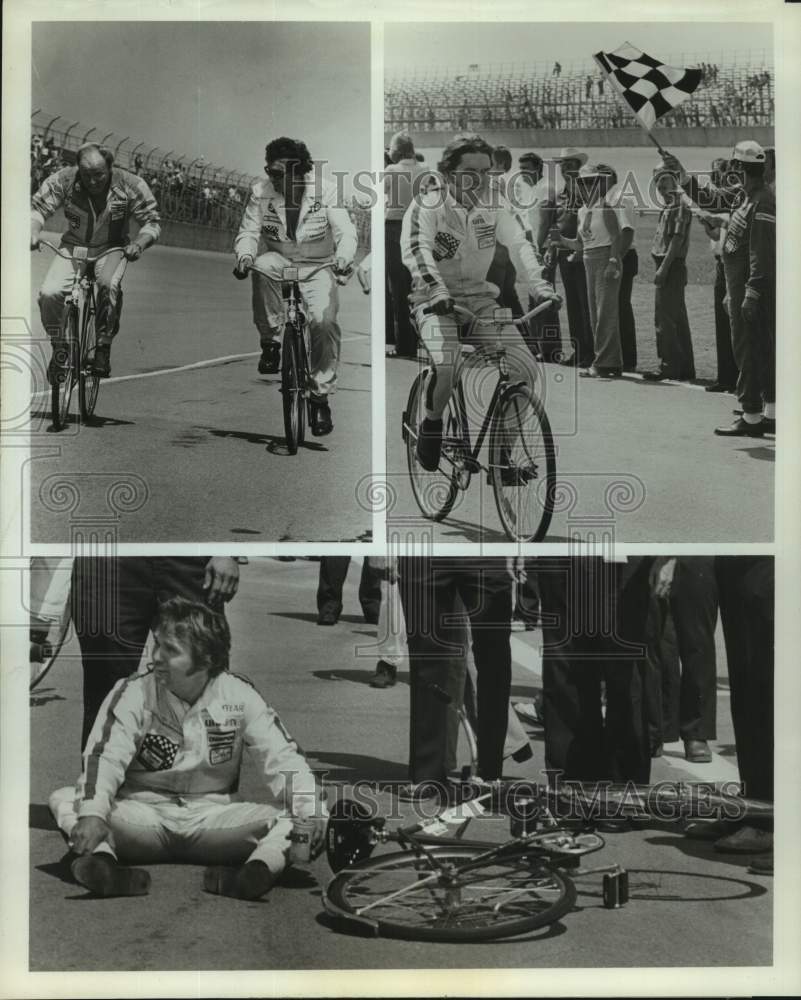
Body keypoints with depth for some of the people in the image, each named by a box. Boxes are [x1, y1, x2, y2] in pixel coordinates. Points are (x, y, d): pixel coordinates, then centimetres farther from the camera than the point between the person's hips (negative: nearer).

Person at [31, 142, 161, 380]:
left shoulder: (130, 185, -14)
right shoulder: (63, 180, -13)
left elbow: (152, 222, -10)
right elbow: (38, 207, -8)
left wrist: (139, 243, -31)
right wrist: (33, 231, -31)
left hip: (111, 249, -1)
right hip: (73, 247, 2)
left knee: (109, 286, -36)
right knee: (49, 294, -24)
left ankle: (103, 348, -18)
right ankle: (59, 348, 3)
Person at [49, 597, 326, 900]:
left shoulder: (239, 696, -2)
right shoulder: (133, 693, -5)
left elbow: (282, 757, -6)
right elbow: (104, 757, -19)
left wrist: (308, 812, -24)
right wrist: (93, 813, -39)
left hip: (213, 822, 0)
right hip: (143, 816, 0)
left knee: (290, 812, -23)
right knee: (63, 799, -24)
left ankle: (262, 865, -51)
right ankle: (101, 861, -51)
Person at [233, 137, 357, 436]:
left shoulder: (326, 190, -7)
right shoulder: (260, 192, -4)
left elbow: (345, 231, -13)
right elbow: (248, 232, -4)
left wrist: (343, 258, -34)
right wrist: (244, 256, -28)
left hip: (317, 268, -1)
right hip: (279, 262, 1)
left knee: (324, 321, -26)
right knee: (262, 265, -36)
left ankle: (321, 397, -10)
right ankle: (271, 342, -22)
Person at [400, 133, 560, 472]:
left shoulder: (495, 208, 2)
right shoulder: (428, 206, -10)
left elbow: (521, 245, -10)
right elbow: (415, 249, -26)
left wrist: (541, 286, -28)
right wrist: (438, 292, -42)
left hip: (480, 298, 4)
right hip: (435, 300, -4)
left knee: (526, 370, -12)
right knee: (446, 364, -33)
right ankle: (431, 425, -3)